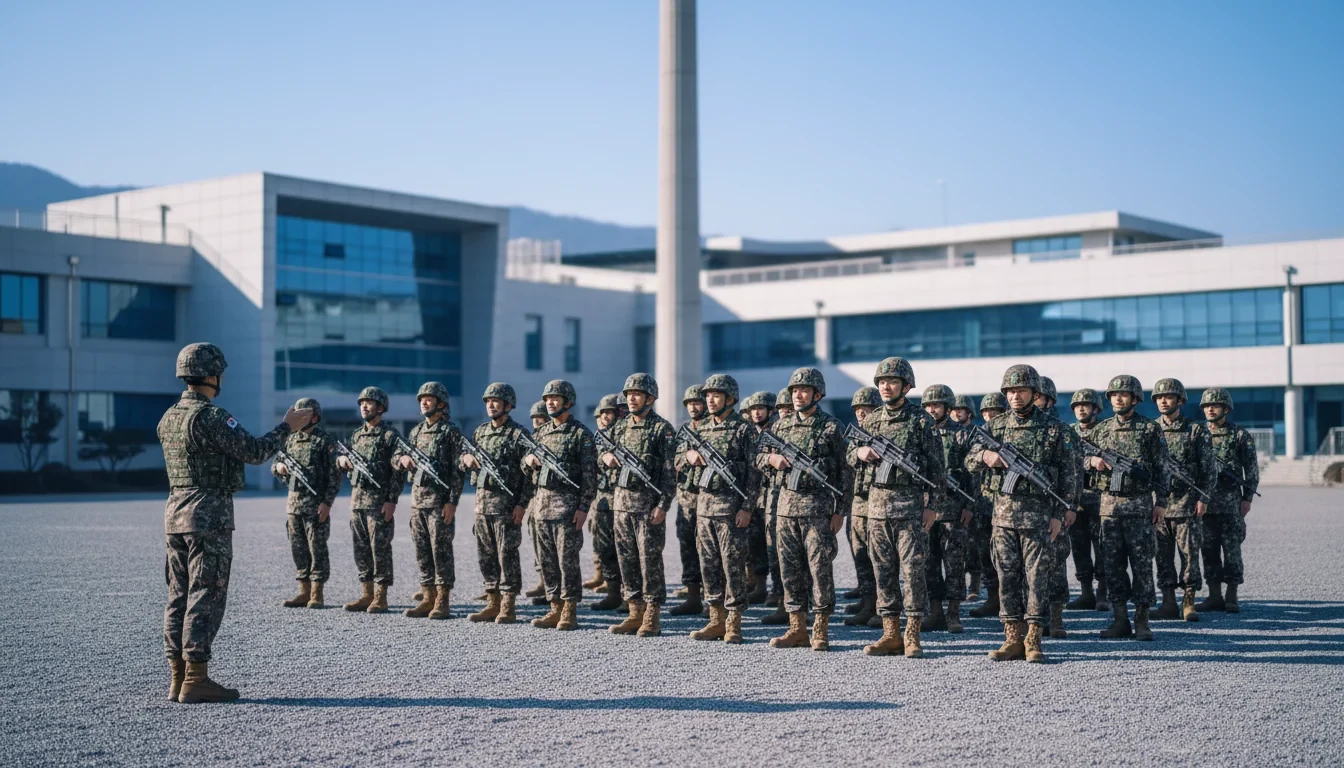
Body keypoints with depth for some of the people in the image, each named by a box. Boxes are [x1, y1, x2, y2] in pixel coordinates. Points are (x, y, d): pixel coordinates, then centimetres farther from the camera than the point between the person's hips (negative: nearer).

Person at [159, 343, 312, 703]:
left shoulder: (169, 418, 12)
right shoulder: (210, 416, -16)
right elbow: (254, 452, -18)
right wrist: (287, 426, -5)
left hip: (176, 512, 9)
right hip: (209, 515, -9)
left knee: (180, 596, 9)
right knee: (206, 597, -6)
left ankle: (179, 677, 12)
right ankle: (196, 680, -5)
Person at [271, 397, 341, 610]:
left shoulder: (324, 441, -6)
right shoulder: (291, 439, 13)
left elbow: (334, 475, -10)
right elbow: (276, 466, 19)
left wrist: (327, 502, -17)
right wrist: (279, 467, -5)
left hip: (316, 504, -7)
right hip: (293, 502, 7)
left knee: (317, 548, -2)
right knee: (298, 548, 9)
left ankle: (316, 594, 2)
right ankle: (304, 592, 15)